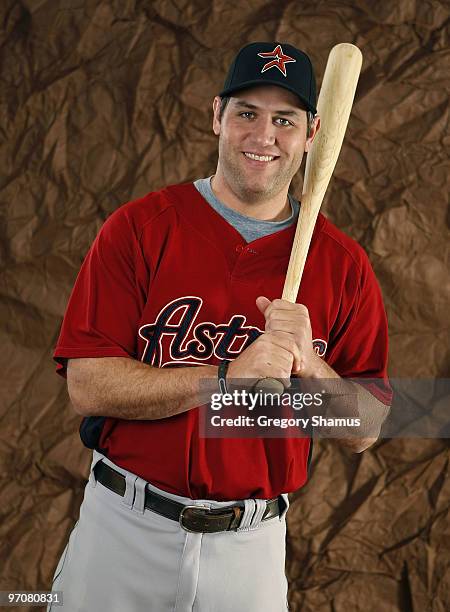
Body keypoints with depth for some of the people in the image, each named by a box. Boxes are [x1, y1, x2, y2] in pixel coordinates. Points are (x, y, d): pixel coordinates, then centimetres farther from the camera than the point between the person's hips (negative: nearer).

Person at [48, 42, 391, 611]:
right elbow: (88, 386, -14)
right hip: (122, 529, -1)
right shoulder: (141, 226, -6)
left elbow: (364, 434, -1)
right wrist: (227, 377, -21)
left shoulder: (343, 264, -1)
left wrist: (306, 362, -18)